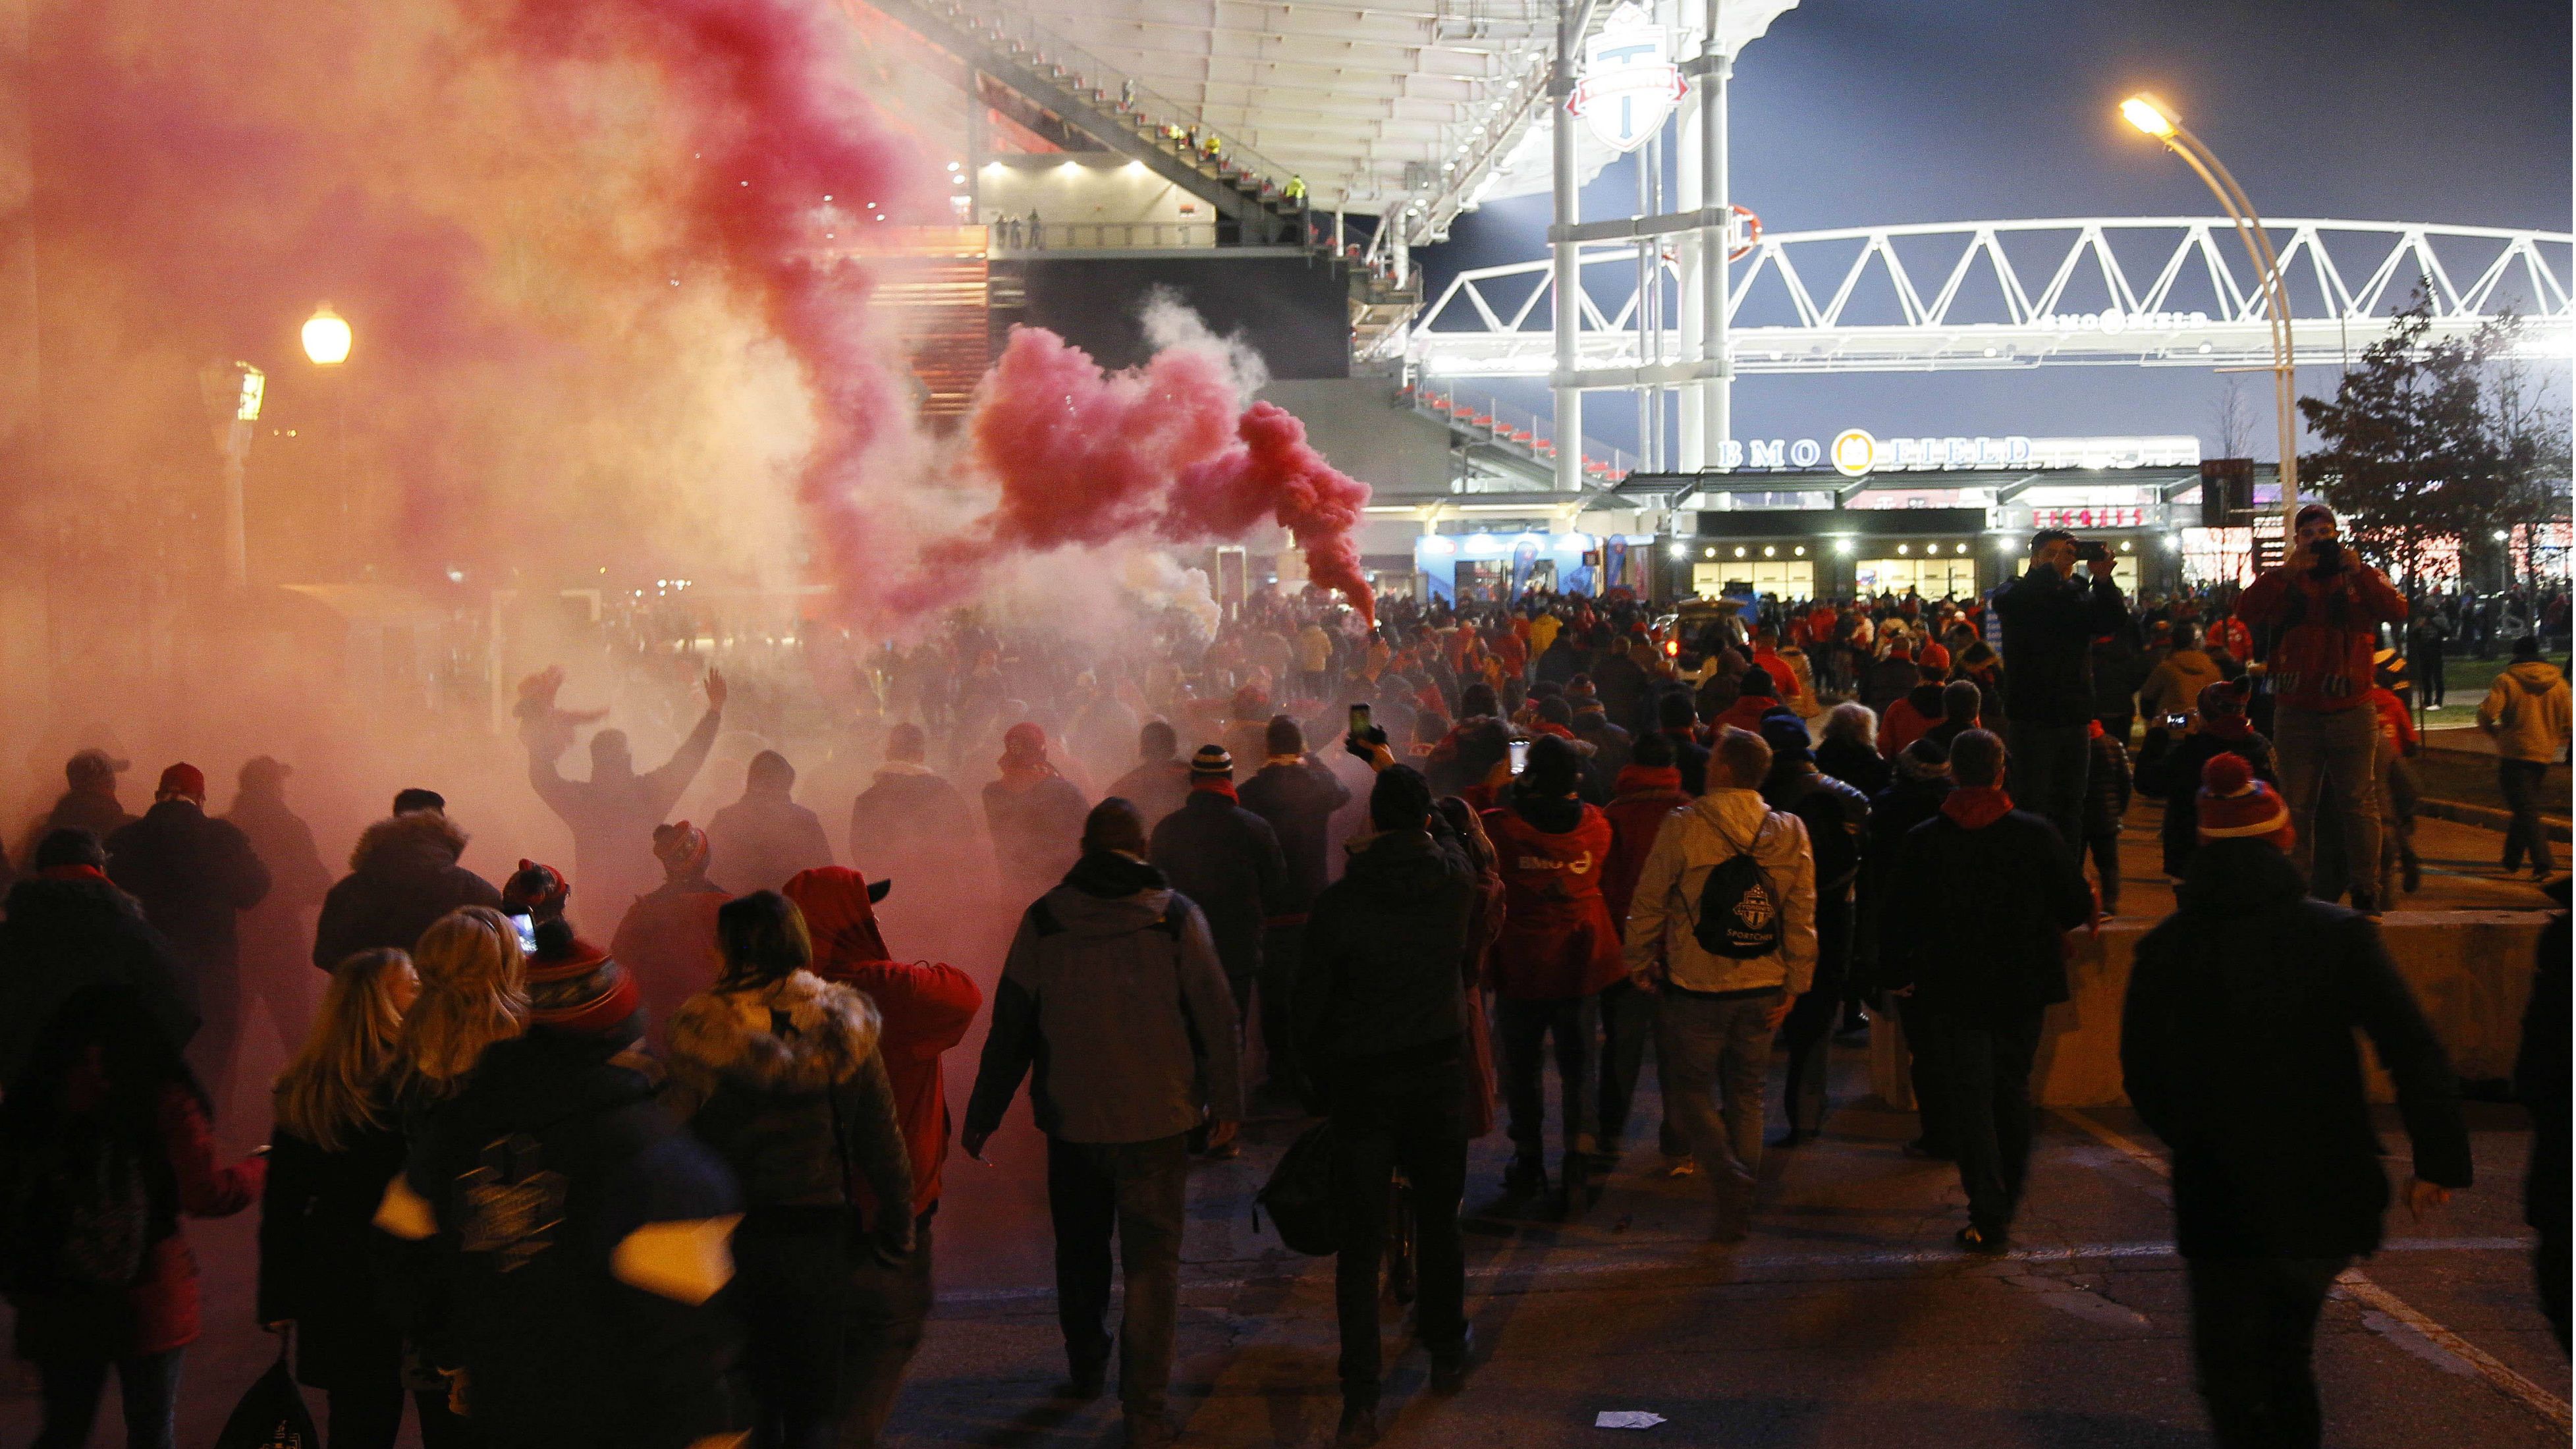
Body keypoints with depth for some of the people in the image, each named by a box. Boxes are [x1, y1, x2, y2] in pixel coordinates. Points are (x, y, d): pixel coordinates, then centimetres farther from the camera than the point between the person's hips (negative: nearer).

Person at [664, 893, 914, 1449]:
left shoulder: (702, 1030, -12)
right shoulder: (844, 1028, -5)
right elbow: (883, 1139, 1)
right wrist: (896, 1231, 12)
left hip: (729, 1233, -1)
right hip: (820, 1230, 1)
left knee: (748, 1396, 15)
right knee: (814, 1401, 12)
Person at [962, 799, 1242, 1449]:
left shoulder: (1044, 918, -3)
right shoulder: (1177, 916, -6)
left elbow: (1011, 1023, 0)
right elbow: (1215, 1013, -3)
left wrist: (982, 1115, 8)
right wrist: (1225, 1102, 8)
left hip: (1071, 1116, 2)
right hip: (1157, 1118, -2)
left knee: (1080, 1250, 21)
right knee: (1152, 1260, 3)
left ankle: (1087, 1368, 39)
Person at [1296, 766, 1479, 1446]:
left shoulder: (1339, 902, -14)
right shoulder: (1455, 881, -7)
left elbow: (1310, 1001, -8)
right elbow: (1445, 837, 19)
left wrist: (1319, 1076, 7)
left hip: (1361, 1082, -2)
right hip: (1440, 1071, 3)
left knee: (1360, 1241, -1)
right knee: (1439, 1220, 19)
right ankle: (1446, 1353, 33)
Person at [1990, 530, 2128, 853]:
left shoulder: (2080, 594, 11)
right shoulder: (2020, 591, 0)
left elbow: (2116, 622, -5)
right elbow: (2004, 602, -24)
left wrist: (2102, 581, -22)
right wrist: (2052, 570, -30)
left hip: (2074, 717, 5)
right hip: (2031, 716, -4)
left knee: (2070, 809, 10)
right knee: (2032, 806, -3)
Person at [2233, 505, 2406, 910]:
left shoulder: (2362, 578, 7)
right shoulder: (2285, 581, 8)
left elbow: (2397, 612, -10)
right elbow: (2246, 611, -10)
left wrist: (2355, 570, -15)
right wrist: (2290, 570, -16)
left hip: (2352, 712, -1)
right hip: (2296, 714, 1)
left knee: (2359, 802, 1)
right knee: (2297, 806, 5)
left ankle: (2366, 889, 7)